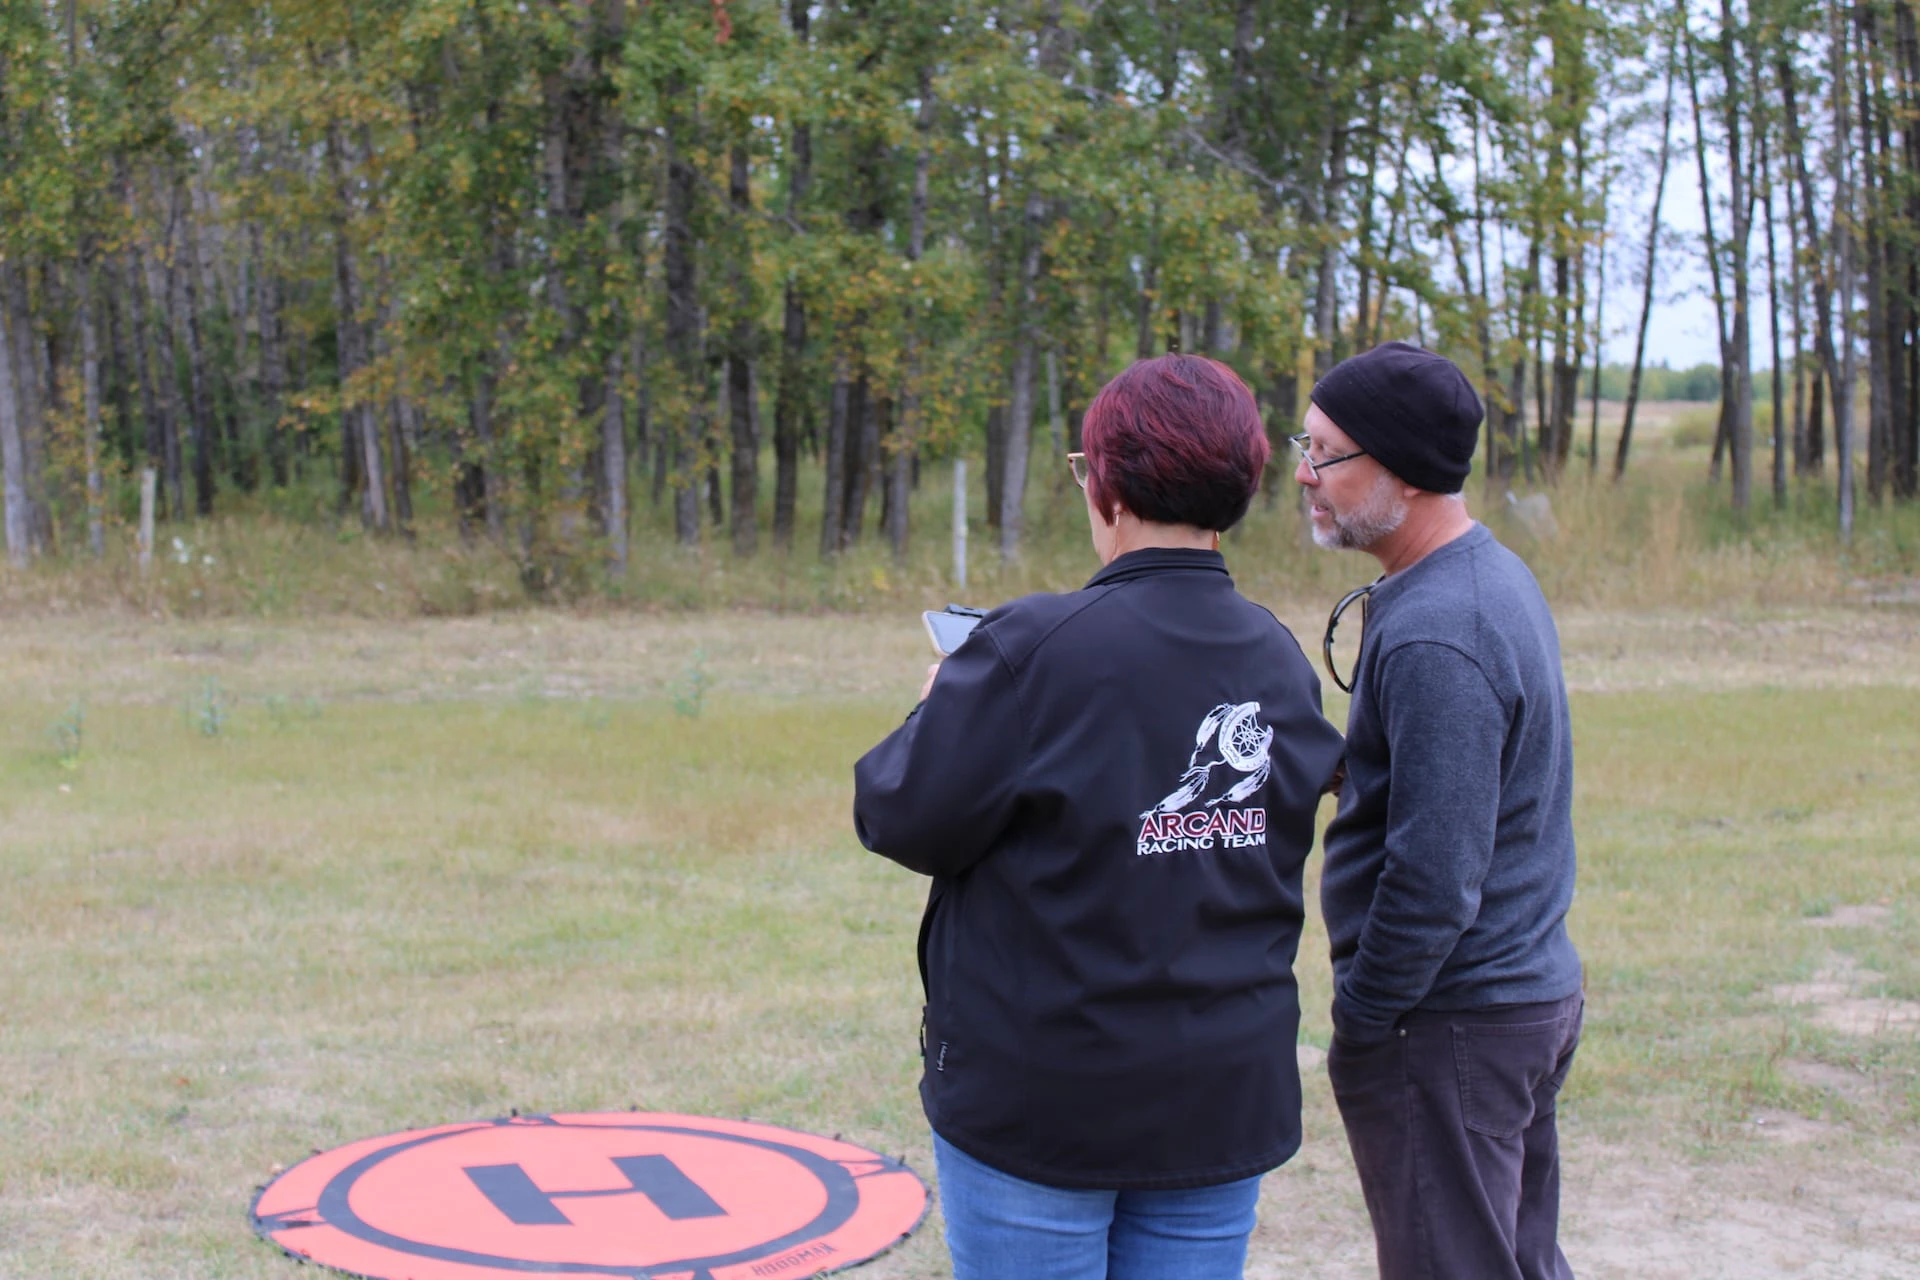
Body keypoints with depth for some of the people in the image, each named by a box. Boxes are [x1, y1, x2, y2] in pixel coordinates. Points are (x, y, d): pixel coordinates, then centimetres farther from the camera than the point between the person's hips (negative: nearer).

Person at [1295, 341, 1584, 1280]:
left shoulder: (1434, 639, -24)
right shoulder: (1496, 573, 9)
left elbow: (1434, 878, -26)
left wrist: (1358, 1018, -13)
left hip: (1452, 1025, -10)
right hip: (1534, 988, 10)